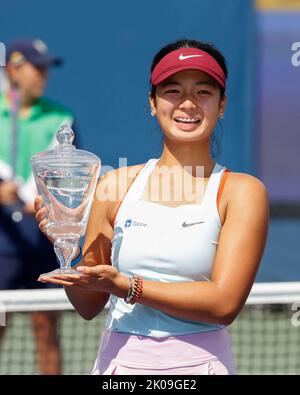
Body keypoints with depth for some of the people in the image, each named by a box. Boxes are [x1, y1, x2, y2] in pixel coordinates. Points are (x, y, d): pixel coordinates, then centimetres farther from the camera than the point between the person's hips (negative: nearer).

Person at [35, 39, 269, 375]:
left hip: (198, 363, -2)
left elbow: (224, 303, -14)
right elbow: (89, 306, 7)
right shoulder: (116, 185, 3)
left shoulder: (242, 192, -4)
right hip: (118, 362, 2)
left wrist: (124, 285, -18)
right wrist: (66, 251, -11)